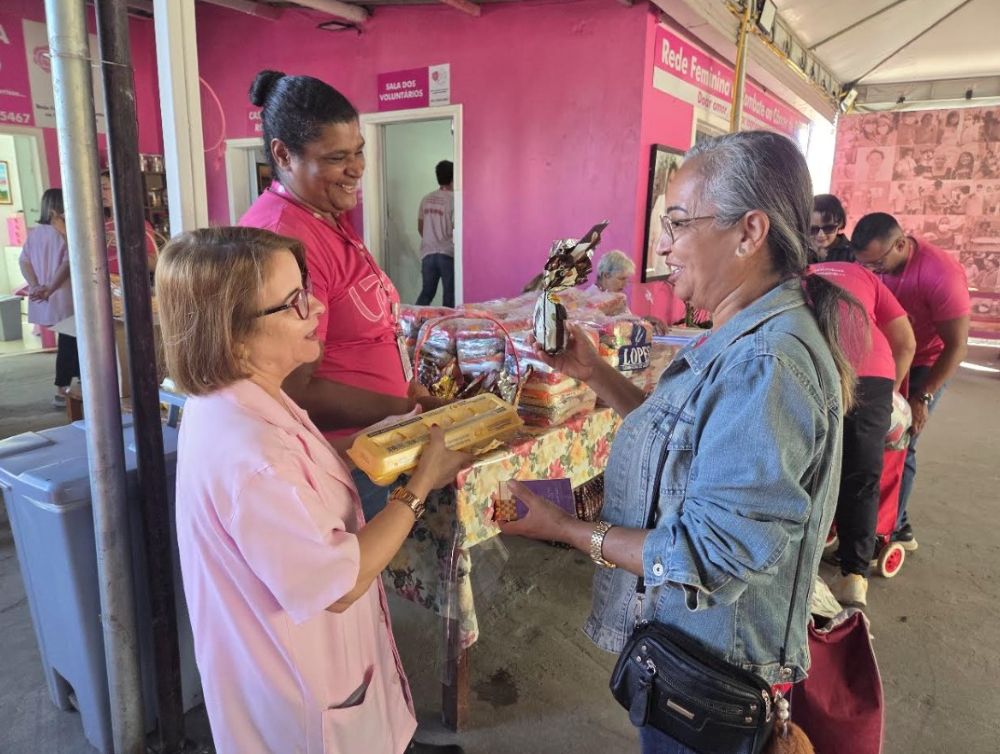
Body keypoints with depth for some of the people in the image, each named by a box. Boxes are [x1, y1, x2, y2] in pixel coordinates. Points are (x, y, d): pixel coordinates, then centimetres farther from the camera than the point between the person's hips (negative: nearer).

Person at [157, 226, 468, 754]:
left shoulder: (240, 403, -6)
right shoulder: (247, 454, -36)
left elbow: (306, 495, 6)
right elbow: (339, 585, -29)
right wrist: (422, 483, -24)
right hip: (302, 687, -8)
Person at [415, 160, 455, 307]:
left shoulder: (426, 199, 8)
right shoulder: (453, 199, -11)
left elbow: (420, 228, 15)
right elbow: (456, 229, -14)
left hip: (428, 254, 6)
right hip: (448, 254, -6)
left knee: (426, 292, 15)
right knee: (449, 295, 3)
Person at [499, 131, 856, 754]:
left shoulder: (765, 364, -31)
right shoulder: (745, 340, 1)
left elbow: (707, 561, -30)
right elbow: (682, 437, 10)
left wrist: (565, 528, -21)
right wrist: (593, 371, 0)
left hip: (708, 665, -8)